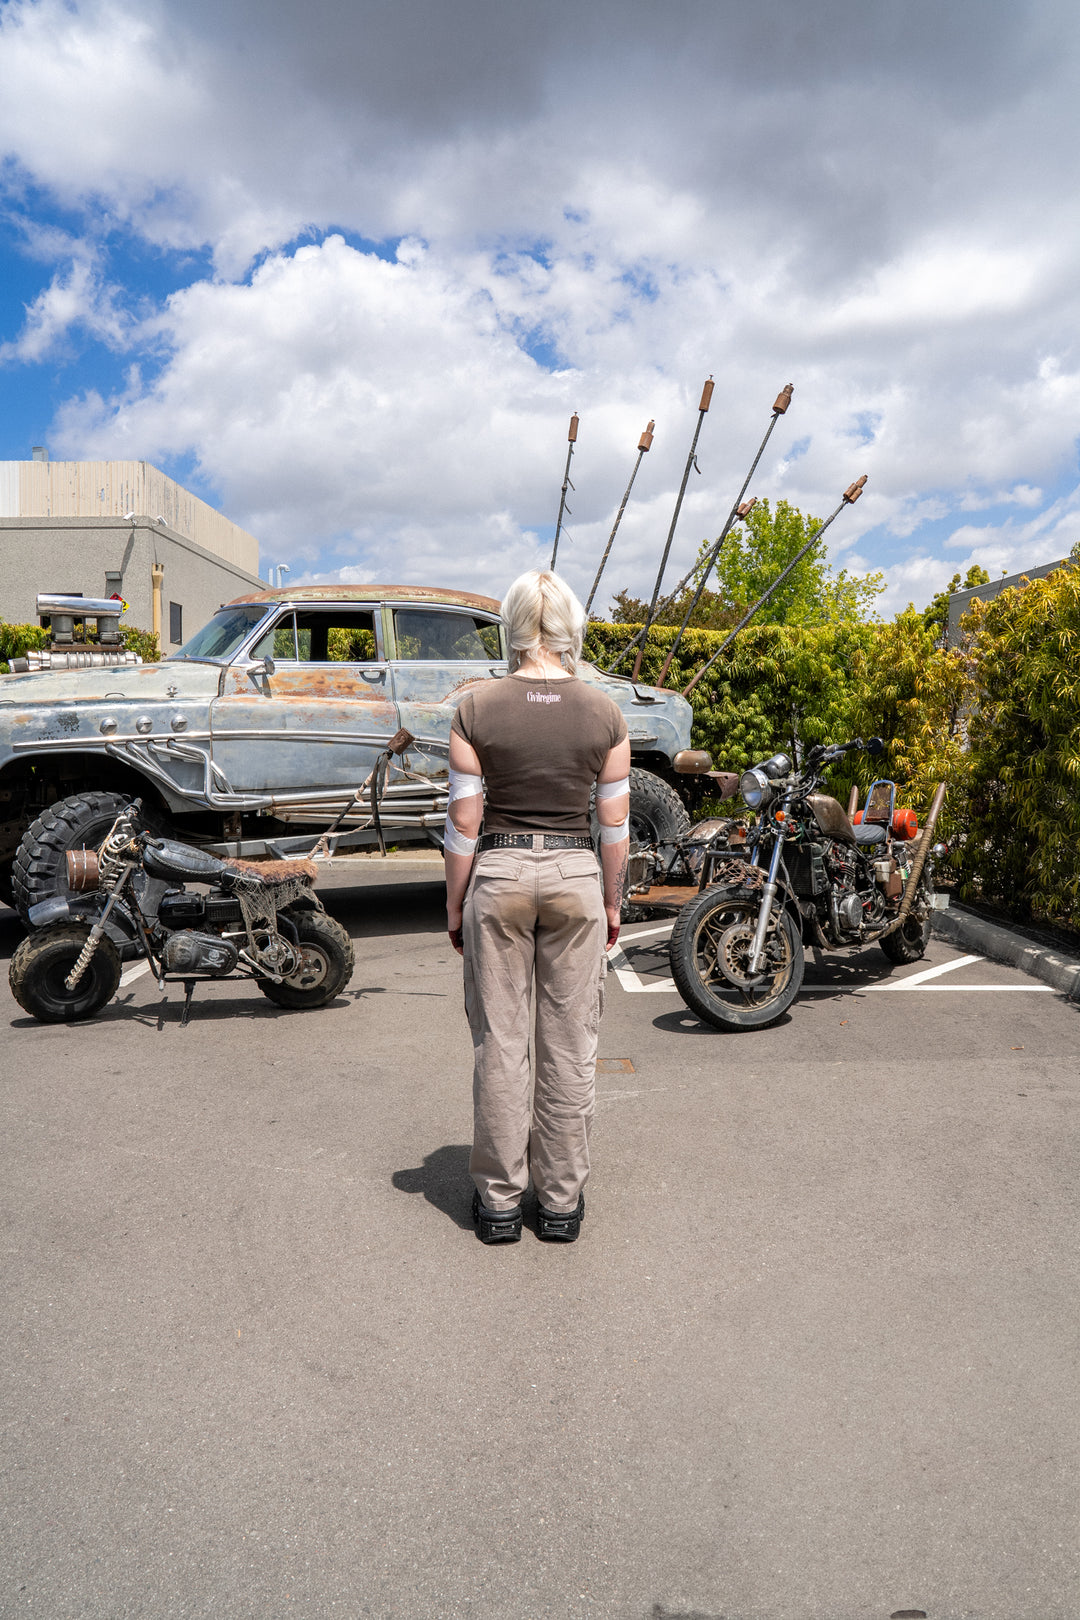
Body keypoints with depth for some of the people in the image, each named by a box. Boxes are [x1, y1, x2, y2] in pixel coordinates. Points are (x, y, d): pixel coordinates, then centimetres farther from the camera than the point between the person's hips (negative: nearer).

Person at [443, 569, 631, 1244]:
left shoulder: (477, 709, -6)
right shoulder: (604, 712, -3)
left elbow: (464, 821, -5)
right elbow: (614, 823, 1)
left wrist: (455, 905, 6)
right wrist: (613, 903, 12)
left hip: (499, 874, 0)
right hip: (577, 876, 1)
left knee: (500, 1042, 10)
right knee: (570, 1045, 10)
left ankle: (500, 1201, 20)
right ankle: (562, 1202, 22)